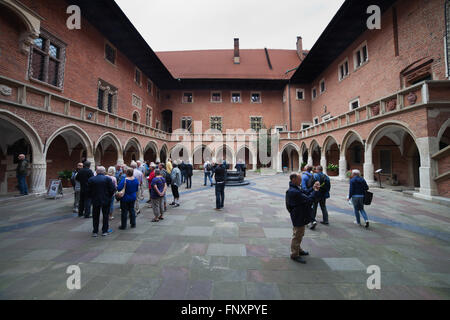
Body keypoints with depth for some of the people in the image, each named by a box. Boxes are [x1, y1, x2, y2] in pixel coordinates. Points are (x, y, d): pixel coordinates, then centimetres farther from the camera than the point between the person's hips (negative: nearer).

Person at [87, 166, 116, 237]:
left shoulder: (91, 179, -2)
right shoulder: (108, 179, -10)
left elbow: (88, 191, -1)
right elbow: (113, 189, -11)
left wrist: (92, 197, 12)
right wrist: (109, 196, 4)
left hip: (95, 200, 2)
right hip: (106, 200, -2)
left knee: (95, 216, 13)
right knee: (105, 215, 9)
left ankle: (95, 232, 19)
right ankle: (105, 231, 16)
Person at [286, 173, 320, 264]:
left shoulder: (296, 189, 5)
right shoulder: (294, 192, -29)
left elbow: (306, 194, 9)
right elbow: (308, 200, -27)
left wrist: (313, 189, -4)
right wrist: (315, 191, -15)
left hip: (301, 216, 10)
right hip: (298, 217, -10)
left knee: (299, 234, 25)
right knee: (297, 235, 4)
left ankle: (298, 250, 43)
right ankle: (294, 255, 20)